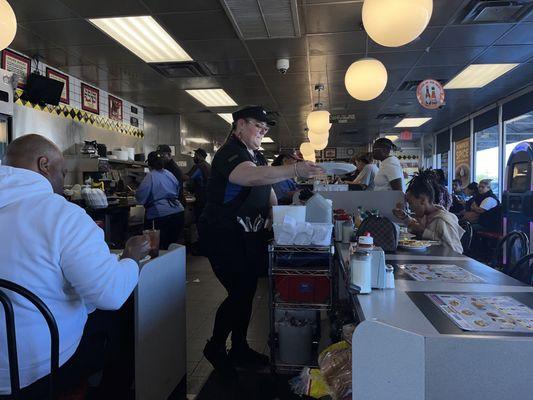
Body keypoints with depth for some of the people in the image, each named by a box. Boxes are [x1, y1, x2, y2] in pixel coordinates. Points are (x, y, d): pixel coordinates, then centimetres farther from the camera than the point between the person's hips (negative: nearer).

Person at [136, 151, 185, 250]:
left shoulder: (150, 176, -6)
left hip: (161, 215, -6)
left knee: (157, 247, 3)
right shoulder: (169, 174, 13)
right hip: (179, 213, 6)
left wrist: (135, 193, 12)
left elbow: (141, 198, -8)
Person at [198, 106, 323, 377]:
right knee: (239, 292, -6)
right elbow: (253, 176, -38)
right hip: (224, 236, -9)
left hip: (250, 237, 9)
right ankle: (215, 347, 18)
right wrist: (295, 170, -45)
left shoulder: (257, 156, 14)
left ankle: (239, 349, 30)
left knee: (247, 291, 14)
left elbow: (267, 191, 22)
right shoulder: (230, 153, -17)